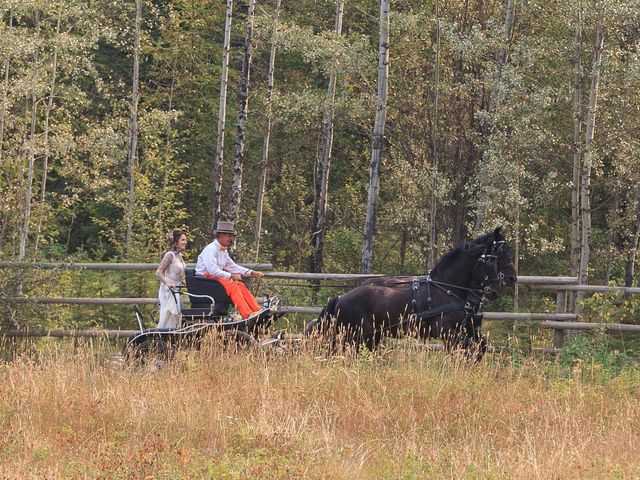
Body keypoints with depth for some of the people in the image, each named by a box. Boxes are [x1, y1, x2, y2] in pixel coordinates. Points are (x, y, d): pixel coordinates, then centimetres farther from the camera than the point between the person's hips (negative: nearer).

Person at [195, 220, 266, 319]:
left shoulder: (223, 250, 16)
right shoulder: (211, 249, -15)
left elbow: (232, 266, 21)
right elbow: (213, 270, -24)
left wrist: (251, 272, 9)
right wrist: (231, 276, -26)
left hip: (216, 276, 9)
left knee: (240, 285, -11)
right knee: (233, 287, -26)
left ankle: (257, 311, -21)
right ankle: (247, 315, -36)